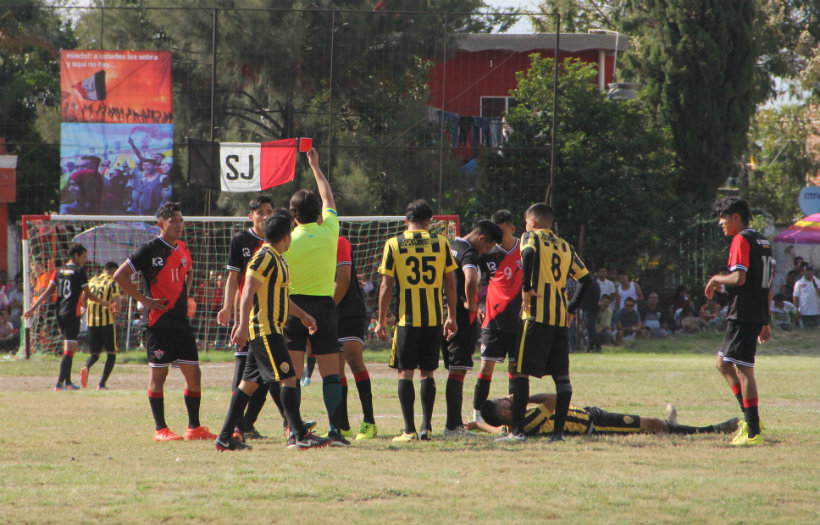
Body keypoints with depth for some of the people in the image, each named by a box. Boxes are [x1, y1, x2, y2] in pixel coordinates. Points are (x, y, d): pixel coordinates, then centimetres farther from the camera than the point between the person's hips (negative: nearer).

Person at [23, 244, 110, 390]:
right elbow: (89, 295, -3)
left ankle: (67, 381, 21)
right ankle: (59, 383, -16)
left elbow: (48, 292, 5)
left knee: (71, 347, 18)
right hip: (72, 314, -7)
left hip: (60, 313, 7)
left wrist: (33, 308, 7)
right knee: (69, 349, -9)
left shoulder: (59, 271, 11)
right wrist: (104, 303, 12)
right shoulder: (79, 271, -6)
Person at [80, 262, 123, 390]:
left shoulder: (92, 281, 13)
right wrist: (116, 312, 5)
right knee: (111, 353, 10)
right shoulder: (112, 283, -4)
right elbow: (117, 303, -15)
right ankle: (102, 384, -1)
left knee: (95, 353, 15)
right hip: (107, 321, -5)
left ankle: (86, 367, -19)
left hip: (91, 322, 5)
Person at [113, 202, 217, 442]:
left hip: (181, 322, 7)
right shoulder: (150, 250, -9)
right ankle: (160, 429, 3)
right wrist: (144, 299, -12)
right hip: (158, 322, -7)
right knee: (158, 373, -2)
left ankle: (194, 427, 12)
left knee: (193, 373, 4)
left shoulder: (182, 248, 11)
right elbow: (120, 276, -11)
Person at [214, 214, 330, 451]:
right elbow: (248, 292, -20)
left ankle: (225, 437, 9)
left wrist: (302, 315, 36)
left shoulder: (277, 260, 20)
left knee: (249, 383, 9)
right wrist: (243, 325, -28)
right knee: (288, 378, -12)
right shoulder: (264, 258, -12)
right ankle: (300, 436, -14)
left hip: (268, 331, 11)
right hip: (265, 330, -10)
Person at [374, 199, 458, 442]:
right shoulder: (440, 242, 3)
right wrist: (452, 317, 15)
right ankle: (426, 426, 5)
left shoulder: (394, 244, -1)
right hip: (434, 317, 2)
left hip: (407, 318, -2)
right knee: (427, 372, 10)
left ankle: (409, 429, -3)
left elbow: (386, 286, -3)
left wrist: (381, 321, 4)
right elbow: (450, 283, 6)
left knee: (405, 372, 2)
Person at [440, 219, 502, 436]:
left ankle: (455, 423, 20)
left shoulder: (450, 247, 16)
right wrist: (471, 304, -17)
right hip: (462, 318, -9)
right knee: (458, 370, -6)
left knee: (454, 369, 15)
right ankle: (452, 425, -7)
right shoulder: (469, 253, -14)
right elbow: (470, 279, -34)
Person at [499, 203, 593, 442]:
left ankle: (517, 430, -9)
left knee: (521, 371, -4)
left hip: (537, 315, -6)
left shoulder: (532, 237, 3)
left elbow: (528, 252, -21)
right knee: (561, 375, 8)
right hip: (561, 318, 6)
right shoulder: (565, 247, 19)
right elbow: (585, 278, 17)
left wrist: (526, 287, -16)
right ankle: (559, 430, 5)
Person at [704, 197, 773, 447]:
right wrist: (765, 321, 22)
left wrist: (716, 279, -4)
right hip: (758, 316, 10)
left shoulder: (741, 240, -11)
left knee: (744, 370, -7)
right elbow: (768, 285, 20)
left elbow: (739, 278, -23)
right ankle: (750, 418, 12)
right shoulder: (763, 241, 17)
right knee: (724, 364, 17)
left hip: (743, 314, -10)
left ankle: (754, 432, -8)